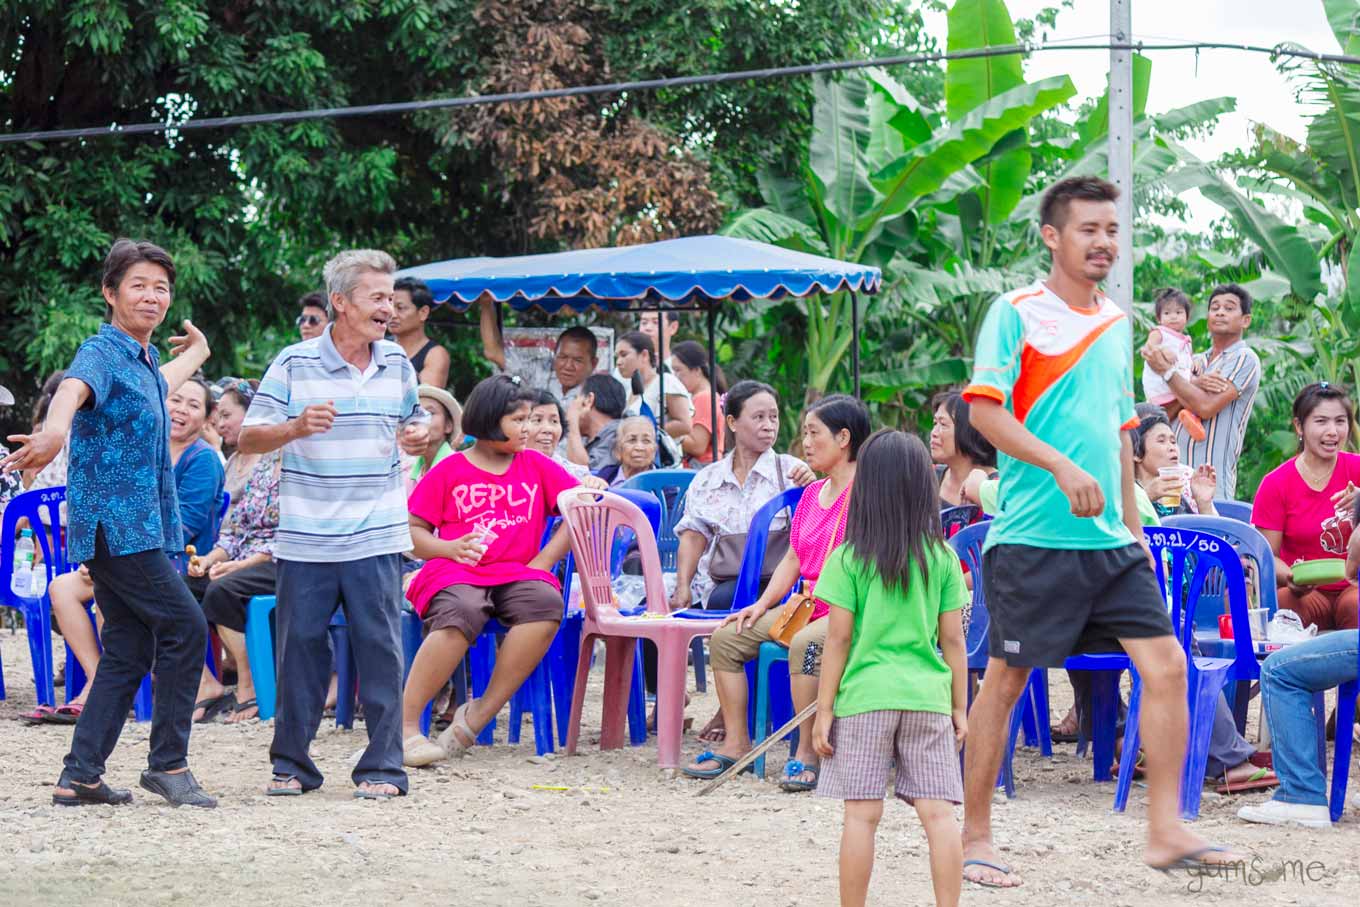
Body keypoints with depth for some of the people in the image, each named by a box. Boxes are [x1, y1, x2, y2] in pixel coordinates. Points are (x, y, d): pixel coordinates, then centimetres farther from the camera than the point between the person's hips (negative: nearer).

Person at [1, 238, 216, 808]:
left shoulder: (146, 363, 17)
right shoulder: (102, 353, -10)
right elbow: (73, 389, -34)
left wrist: (193, 355, 62)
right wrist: (55, 430, -57)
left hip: (142, 527, 9)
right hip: (113, 522, -9)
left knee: (130, 652, 7)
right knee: (185, 628, -13)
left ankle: (80, 777, 9)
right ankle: (168, 763, -6)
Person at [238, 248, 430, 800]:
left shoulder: (397, 365, 8)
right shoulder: (294, 364, -2)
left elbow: (415, 419, 25)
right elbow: (249, 439, -2)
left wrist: (420, 436, 1)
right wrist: (295, 428, -21)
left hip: (376, 537, 2)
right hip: (306, 540, -2)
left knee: (380, 647, -1)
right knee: (300, 646, 4)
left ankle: (383, 766, 5)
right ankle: (292, 763, 15)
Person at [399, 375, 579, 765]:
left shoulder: (536, 466, 18)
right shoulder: (449, 471, 12)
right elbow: (411, 530, 10)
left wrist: (543, 561, 0)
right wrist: (449, 548, -11)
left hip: (516, 573, 3)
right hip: (455, 573, -2)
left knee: (546, 603, -34)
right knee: (461, 614, -39)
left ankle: (479, 715, -27)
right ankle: (404, 726, -33)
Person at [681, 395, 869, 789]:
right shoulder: (811, 493, 20)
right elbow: (793, 558, 20)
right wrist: (762, 604, 7)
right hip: (807, 607, 9)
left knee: (805, 644, -38)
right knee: (726, 636, -4)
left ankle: (807, 754, -28)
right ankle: (735, 742, 0)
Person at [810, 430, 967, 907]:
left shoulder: (848, 559, -4)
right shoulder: (942, 558, 4)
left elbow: (838, 640, -4)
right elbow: (952, 639, 5)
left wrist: (824, 711, 1)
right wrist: (960, 708, 13)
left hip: (864, 697, -2)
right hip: (928, 696, 2)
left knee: (862, 814, 1)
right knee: (938, 813, 1)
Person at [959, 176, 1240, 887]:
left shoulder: (1116, 323, 16)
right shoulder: (1016, 314, -5)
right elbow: (983, 410, -13)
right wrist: (1063, 467, -23)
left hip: (1108, 541, 6)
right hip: (1032, 538, -6)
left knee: (1165, 665, -3)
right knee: (1005, 680, 0)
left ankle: (1165, 833, 3)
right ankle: (974, 837, 12)